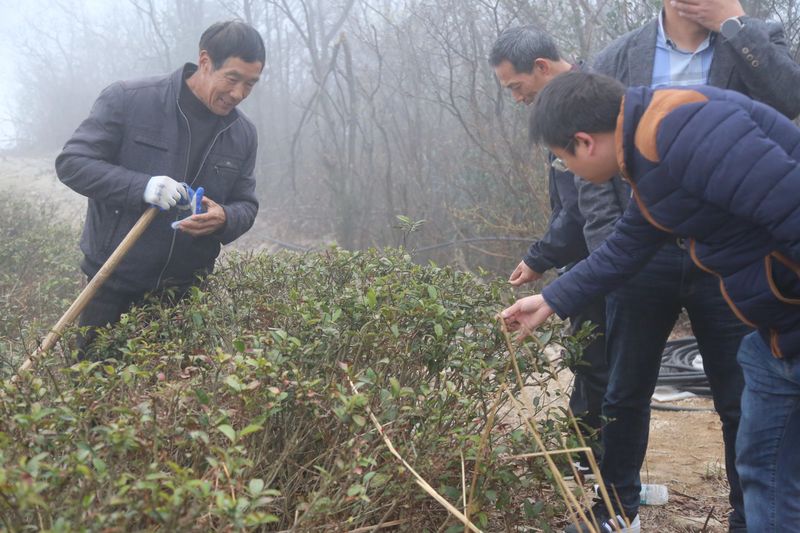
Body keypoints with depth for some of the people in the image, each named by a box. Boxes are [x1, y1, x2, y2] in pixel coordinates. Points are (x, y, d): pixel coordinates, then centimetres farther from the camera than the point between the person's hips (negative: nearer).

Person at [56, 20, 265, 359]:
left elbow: (246, 205, 8)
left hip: (185, 292, 3)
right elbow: (71, 163, -12)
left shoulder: (243, 134, 2)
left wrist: (224, 219, -18)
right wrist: (141, 186, -28)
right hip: (114, 285, -3)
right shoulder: (127, 100, -12)